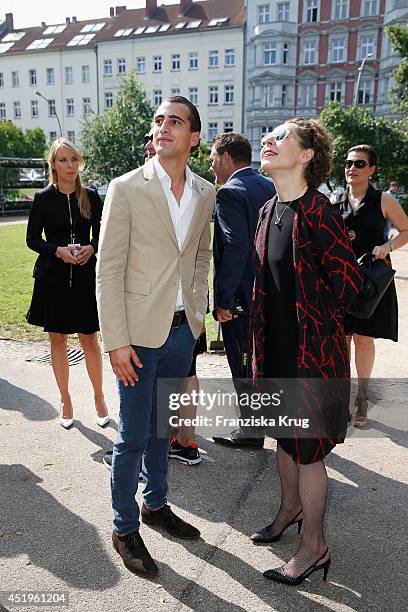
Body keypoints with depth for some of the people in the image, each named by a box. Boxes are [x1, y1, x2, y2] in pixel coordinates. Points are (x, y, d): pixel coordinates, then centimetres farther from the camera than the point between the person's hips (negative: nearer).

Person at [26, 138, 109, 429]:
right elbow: (32, 238, 1)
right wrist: (58, 251, -16)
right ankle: (66, 400, 24)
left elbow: (101, 235, 7)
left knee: (90, 339, 3)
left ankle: (99, 397, 22)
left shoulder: (91, 197, 1)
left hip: (86, 277, 0)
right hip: (52, 278, 0)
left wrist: (91, 248, -14)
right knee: (58, 339, 9)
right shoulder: (44, 199, -1)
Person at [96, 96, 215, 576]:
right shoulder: (126, 188, -9)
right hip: (140, 332, -4)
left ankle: (155, 505, 40)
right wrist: (116, 341, -14)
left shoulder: (206, 193, 6)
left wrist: (198, 311, 10)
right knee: (133, 436, 6)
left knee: (161, 427, 20)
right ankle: (124, 528, 27)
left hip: (183, 330, 5)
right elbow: (108, 270, -10)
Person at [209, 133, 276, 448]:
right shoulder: (271, 186, 9)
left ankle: (251, 430, 21)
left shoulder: (230, 193, -16)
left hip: (242, 298, -8)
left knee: (244, 367, 6)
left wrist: (223, 300, -20)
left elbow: (235, 250, -25)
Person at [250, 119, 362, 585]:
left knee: (307, 447, 5)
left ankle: (314, 547, 25)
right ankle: (291, 508, 45)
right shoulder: (269, 211, 7)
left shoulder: (317, 211, -19)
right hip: (278, 345, 8)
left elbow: (347, 276, -16)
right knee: (285, 435, 22)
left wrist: (319, 323, -6)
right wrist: (264, 339, 13)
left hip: (312, 351, -8)